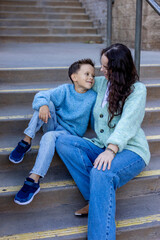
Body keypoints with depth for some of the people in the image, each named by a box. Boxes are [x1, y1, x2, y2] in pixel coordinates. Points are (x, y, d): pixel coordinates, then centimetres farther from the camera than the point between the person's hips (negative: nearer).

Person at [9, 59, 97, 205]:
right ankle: (26, 142, -22)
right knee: (46, 103, -24)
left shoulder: (93, 97, -4)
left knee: (49, 137, -36)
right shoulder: (65, 90, -6)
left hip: (70, 133, -2)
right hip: (54, 124, 3)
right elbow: (41, 96, -17)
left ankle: (34, 181, -37)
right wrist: (43, 105, -39)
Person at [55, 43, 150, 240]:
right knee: (63, 141, -18)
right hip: (101, 146, 7)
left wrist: (111, 150, -36)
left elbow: (127, 123, -22)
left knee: (101, 174, -38)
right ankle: (97, 199, -25)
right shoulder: (102, 83, 12)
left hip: (130, 150, -7)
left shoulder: (137, 89, -7)